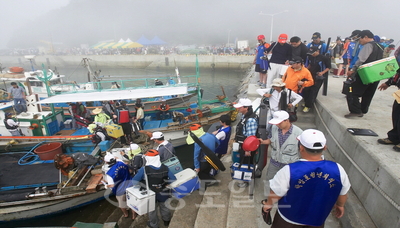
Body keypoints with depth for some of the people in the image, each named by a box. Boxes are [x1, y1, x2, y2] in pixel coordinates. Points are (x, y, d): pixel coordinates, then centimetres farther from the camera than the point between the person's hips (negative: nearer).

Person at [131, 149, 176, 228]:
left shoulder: (144, 169, -27)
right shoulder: (165, 168, -17)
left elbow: (134, 181, -22)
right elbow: (173, 179, -13)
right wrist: (164, 181, 2)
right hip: (163, 194, 2)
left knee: (152, 210, 26)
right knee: (164, 207, 29)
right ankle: (167, 221, 51)